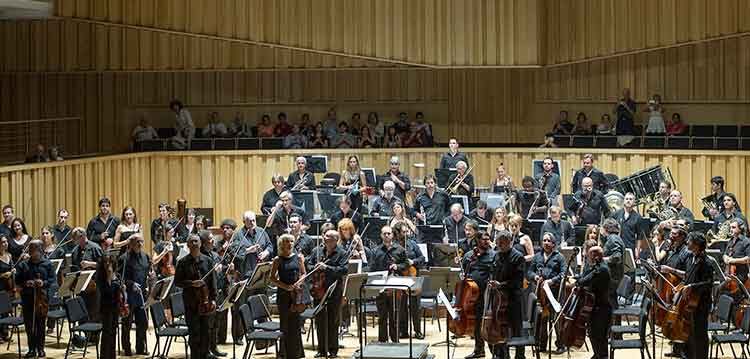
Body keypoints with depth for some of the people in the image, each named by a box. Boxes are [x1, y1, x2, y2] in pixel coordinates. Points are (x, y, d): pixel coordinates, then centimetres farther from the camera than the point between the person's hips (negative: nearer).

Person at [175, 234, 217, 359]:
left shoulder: (207, 260, 7)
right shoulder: (183, 262, 0)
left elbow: (212, 281, 8)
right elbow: (177, 282, -1)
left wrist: (213, 298, 2)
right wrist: (192, 283, -16)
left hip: (205, 300, 2)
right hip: (191, 301, -2)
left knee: (206, 330, 5)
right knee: (194, 332, -1)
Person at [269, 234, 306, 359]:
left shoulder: (298, 258, 7)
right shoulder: (278, 260, 0)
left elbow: (304, 274, 12)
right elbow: (272, 278, -1)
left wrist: (299, 282, -8)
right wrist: (285, 286, -13)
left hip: (297, 292, 2)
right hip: (283, 293, -2)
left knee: (296, 322, 0)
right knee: (285, 323, 0)